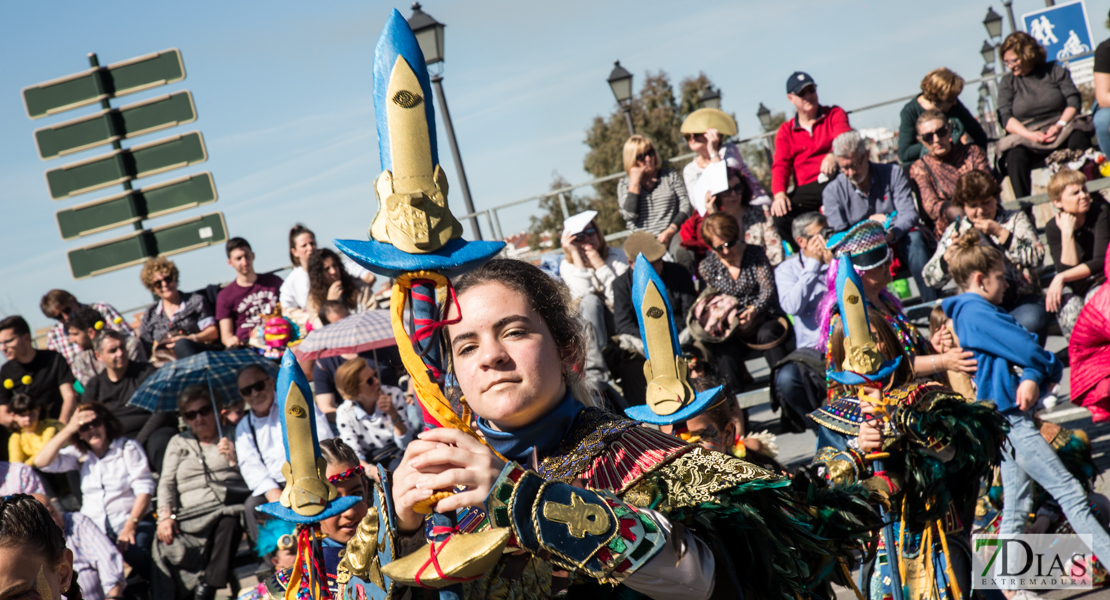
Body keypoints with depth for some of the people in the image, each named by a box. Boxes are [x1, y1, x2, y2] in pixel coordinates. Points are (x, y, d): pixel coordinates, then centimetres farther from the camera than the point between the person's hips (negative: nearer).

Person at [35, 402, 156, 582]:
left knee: (138, 556, -35)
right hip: (93, 527, 3)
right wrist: (69, 429, -4)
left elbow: (144, 488, -4)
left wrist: (130, 527, -17)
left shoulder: (128, 448, 5)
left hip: (132, 522, -3)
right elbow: (41, 462, 1)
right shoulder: (79, 454, 14)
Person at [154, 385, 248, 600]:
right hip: (191, 516, 2)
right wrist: (165, 515, -2)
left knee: (229, 523, -38)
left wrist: (235, 459, -10)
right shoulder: (179, 443, 26)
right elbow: (166, 483, 15)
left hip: (229, 507, -2)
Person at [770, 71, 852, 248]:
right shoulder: (785, 131, 19)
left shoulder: (835, 114, 15)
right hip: (807, 188, 2)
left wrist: (833, 155, -32)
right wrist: (779, 194, -16)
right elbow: (780, 165, 6)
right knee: (780, 215, -29)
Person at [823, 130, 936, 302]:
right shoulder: (833, 192, -1)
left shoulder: (893, 174, 0)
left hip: (898, 241, 1)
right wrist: (868, 223, -17)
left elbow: (908, 214, -11)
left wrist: (891, 234, -32)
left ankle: (933, 302, -37)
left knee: (913, 238, -33)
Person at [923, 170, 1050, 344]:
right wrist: (947, 257, -15)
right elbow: (930, 280, 5)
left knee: (1030, 322, -33)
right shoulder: (955, 230, 11)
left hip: (1022, 299, -1)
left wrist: (1000, 233, -14)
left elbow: (1037, 258, -7)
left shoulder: (1016, 219, 9)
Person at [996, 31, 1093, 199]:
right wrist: (1029, 134, -16)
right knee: (1015, 157, -34)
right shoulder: (1007, 82, 13)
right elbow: (1006, 118, 2)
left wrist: (1060, 125, -15)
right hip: (1027, 139, 0)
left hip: (1062, 133, 0)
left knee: (1079, 140, -34)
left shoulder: (1055, 71, 13)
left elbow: (1074, 101, 4)